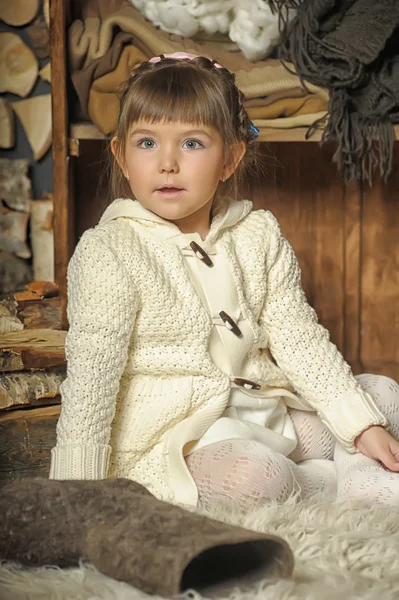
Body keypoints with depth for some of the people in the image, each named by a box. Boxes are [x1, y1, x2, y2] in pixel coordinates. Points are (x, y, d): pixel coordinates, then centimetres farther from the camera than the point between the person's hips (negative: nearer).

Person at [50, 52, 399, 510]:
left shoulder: (259, 236, 3)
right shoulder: (108, 254, -13)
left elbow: (298, 337, 4)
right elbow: (89, 379, -16)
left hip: (263, 410, 7)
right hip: (171, 434, -6)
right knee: (258, 477, -33)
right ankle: (351, 485, -5)